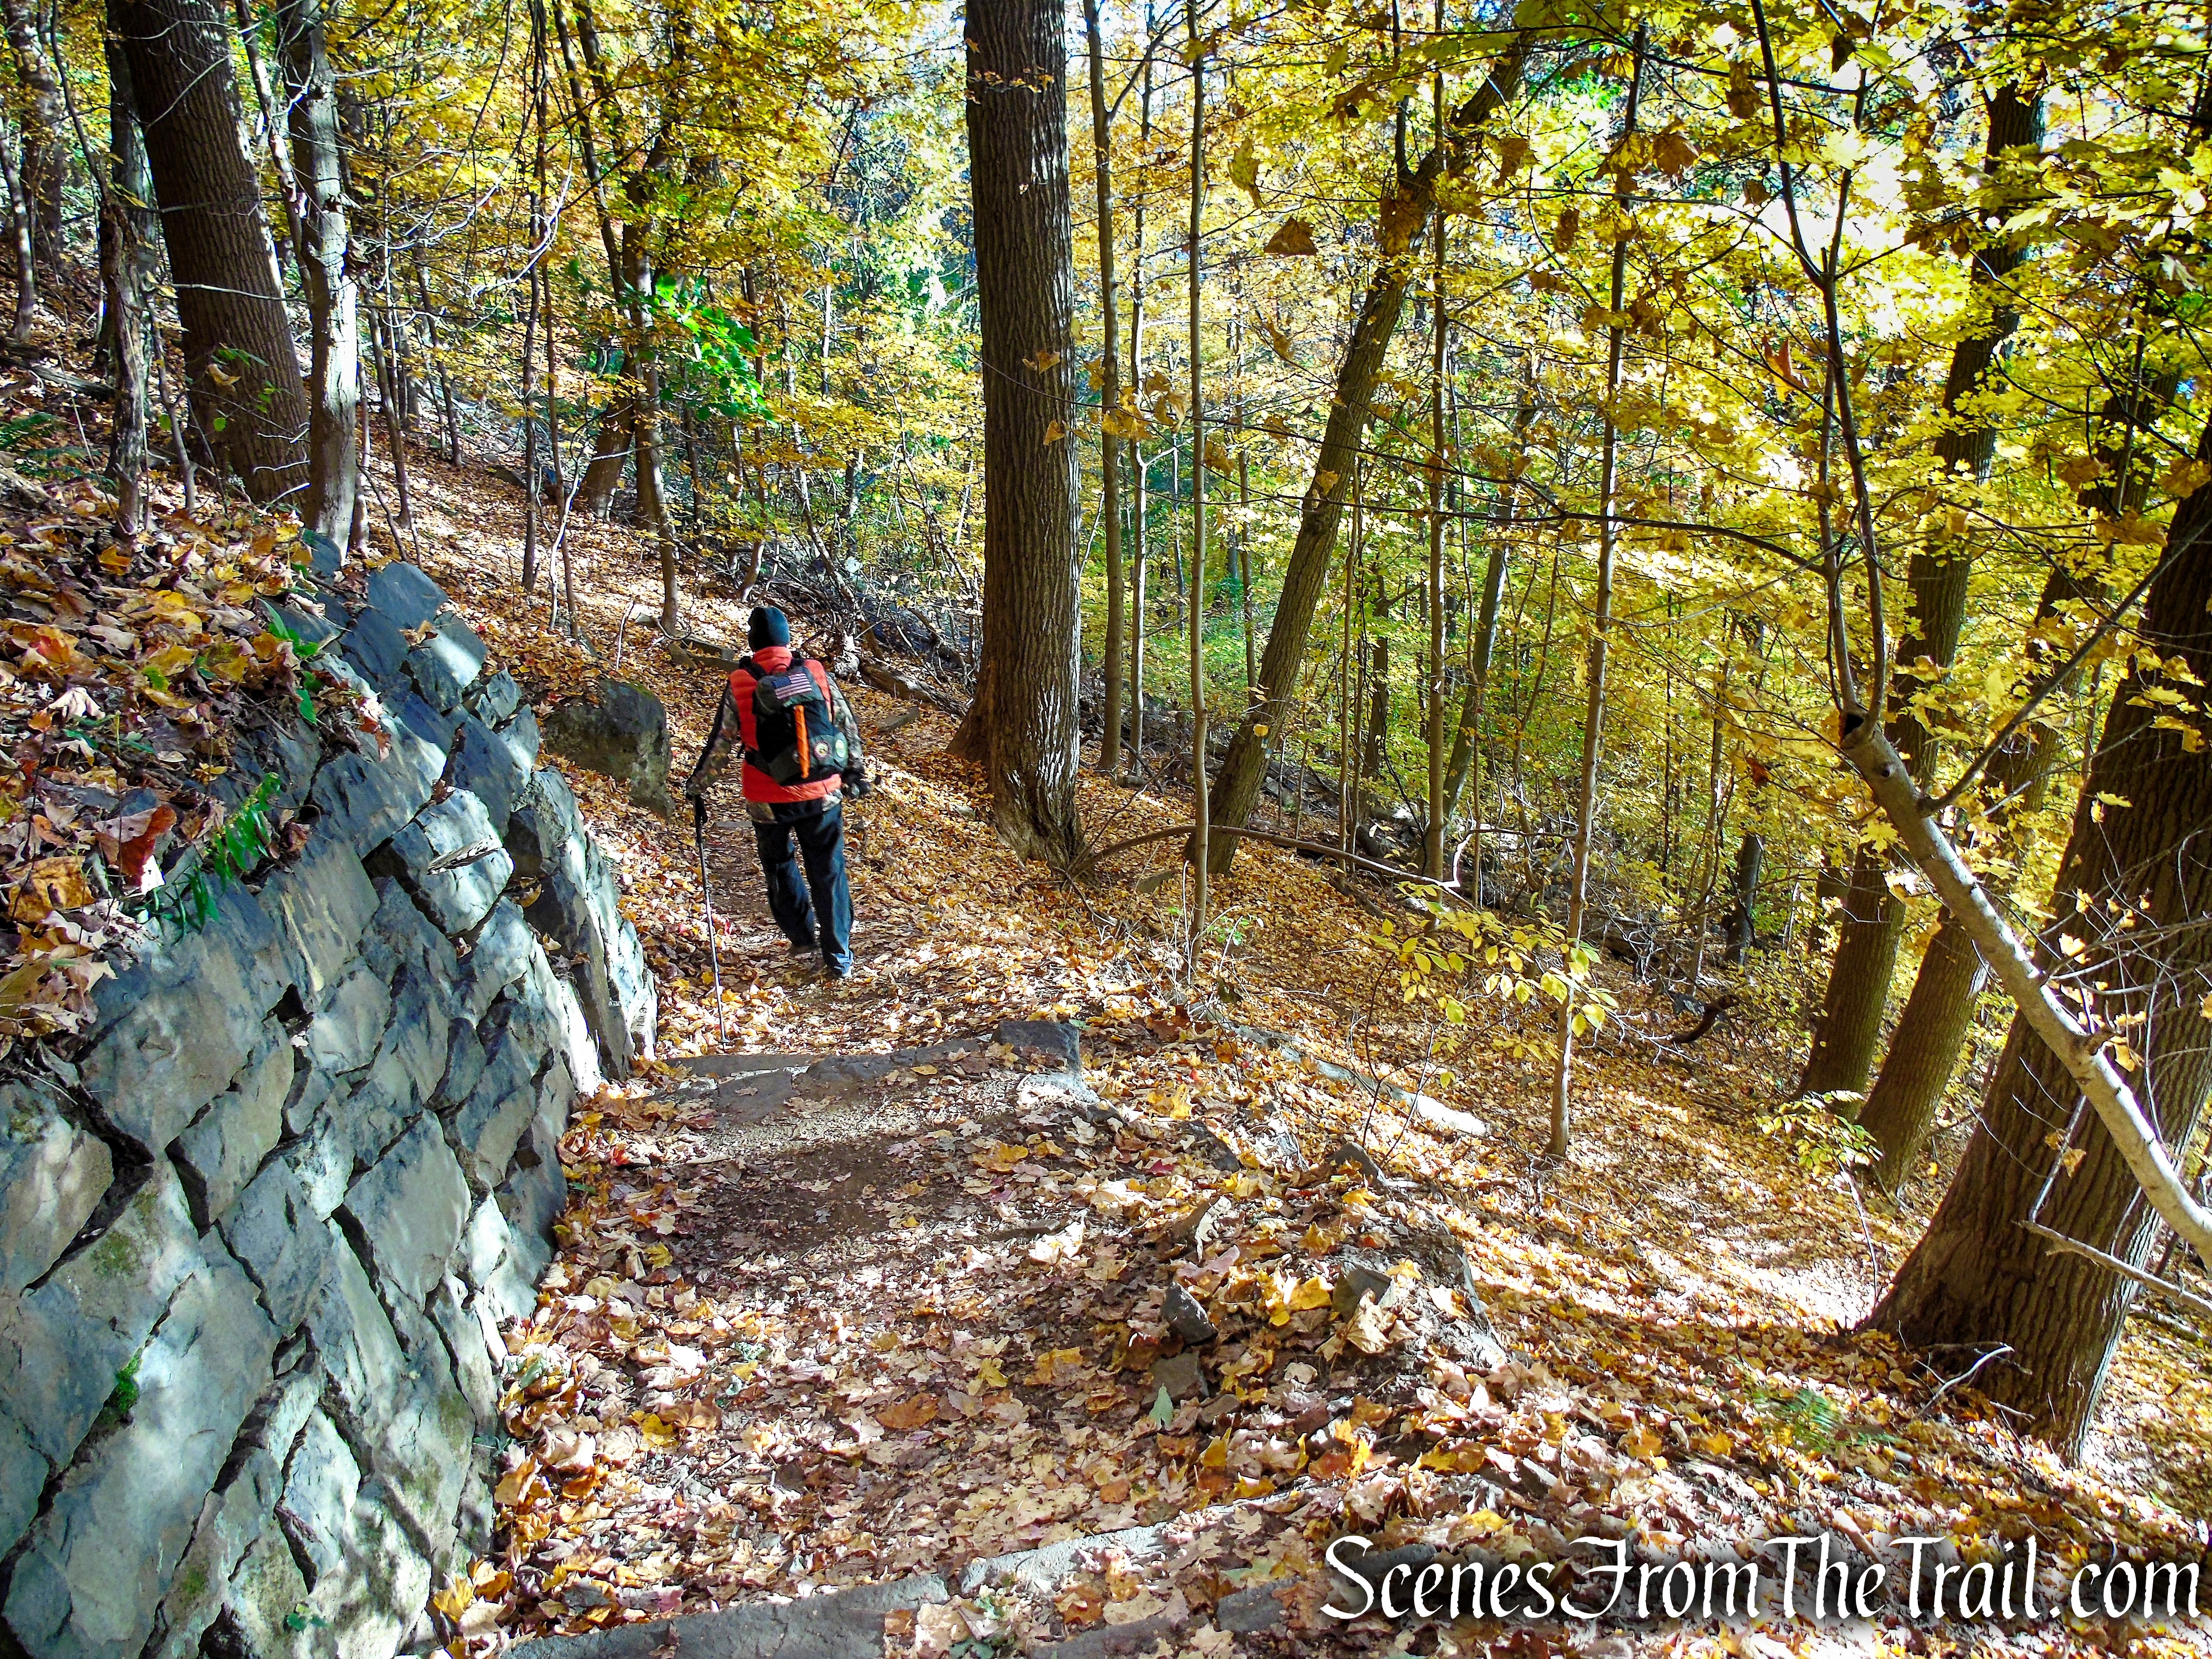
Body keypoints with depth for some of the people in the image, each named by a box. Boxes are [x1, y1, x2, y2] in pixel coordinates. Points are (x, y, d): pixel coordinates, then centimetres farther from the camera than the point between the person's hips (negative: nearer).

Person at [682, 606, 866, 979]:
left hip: (769, 800, -1)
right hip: (823, 794, 1)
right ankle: (839, 958, 13)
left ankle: (802, 936, 33)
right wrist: (854, 771, 18)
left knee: (779, 866, 23)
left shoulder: (740, 685, -10)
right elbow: (848, 726, 4)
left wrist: (696, 786, 9)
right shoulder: (817, 674, -4)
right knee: (829, 872, 10)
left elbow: (721, 745, -5)